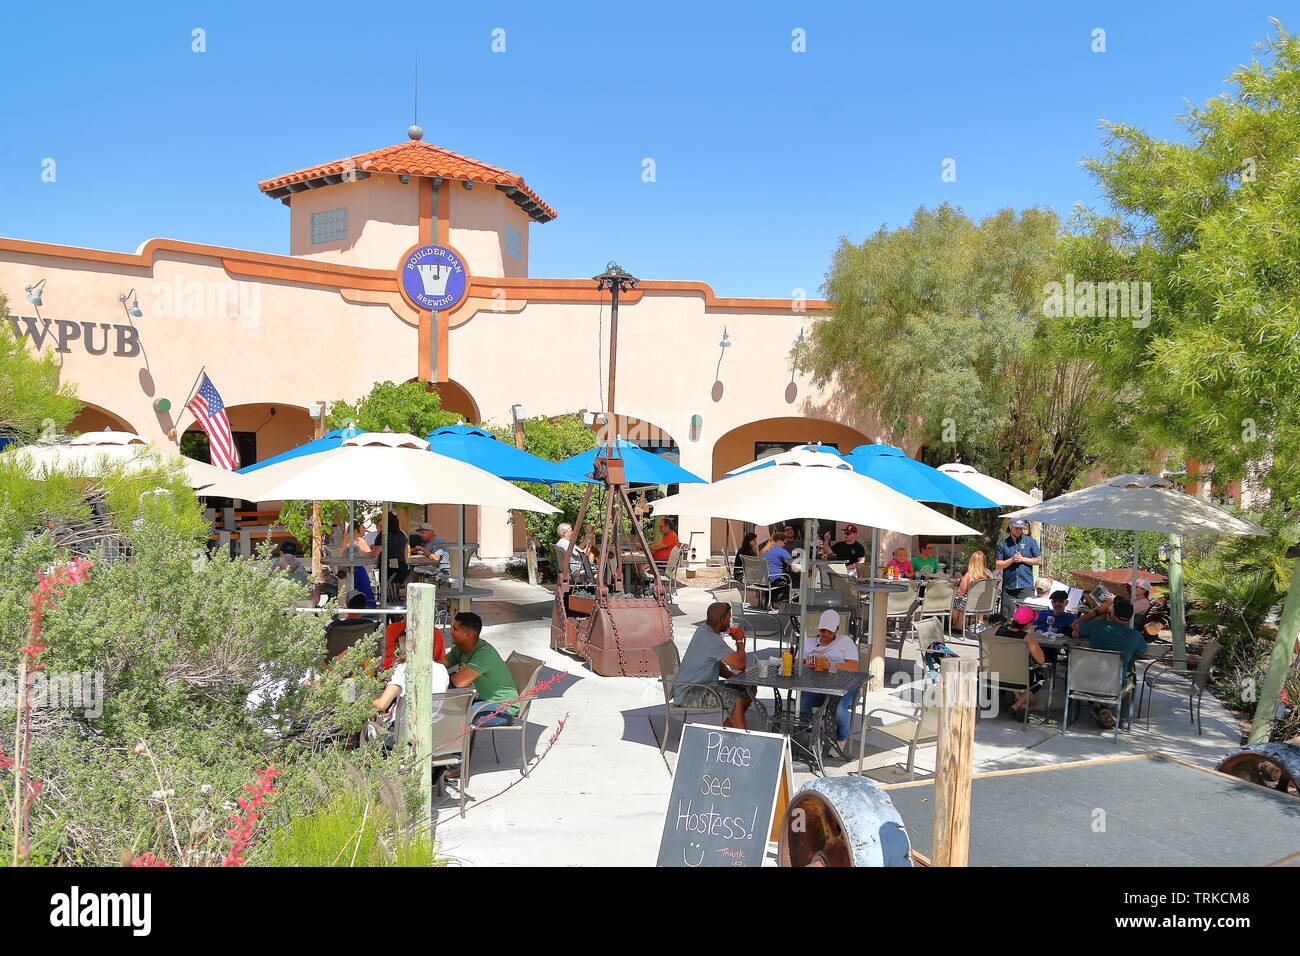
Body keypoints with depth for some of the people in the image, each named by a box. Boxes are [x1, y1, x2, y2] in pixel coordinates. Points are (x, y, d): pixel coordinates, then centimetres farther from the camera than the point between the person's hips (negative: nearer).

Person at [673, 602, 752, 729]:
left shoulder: (705, 629, 9)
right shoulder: (711, 639, -24)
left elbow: (718, 664, 18)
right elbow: (740, 664, -25)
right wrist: (740, 641, -7)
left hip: (705, 684, 11)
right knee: (737, 700, -28)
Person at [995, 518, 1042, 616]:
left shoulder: (1030, 541, 7)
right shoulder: (1003, 544, 7)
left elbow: (1039, 560, 5)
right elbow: (998, 565, 5)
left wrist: (1022, 559, -4)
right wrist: (1012, 560, -9)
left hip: (1026, 586, -1)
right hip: (1008, 587, 1)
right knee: (1007, 617, 0)